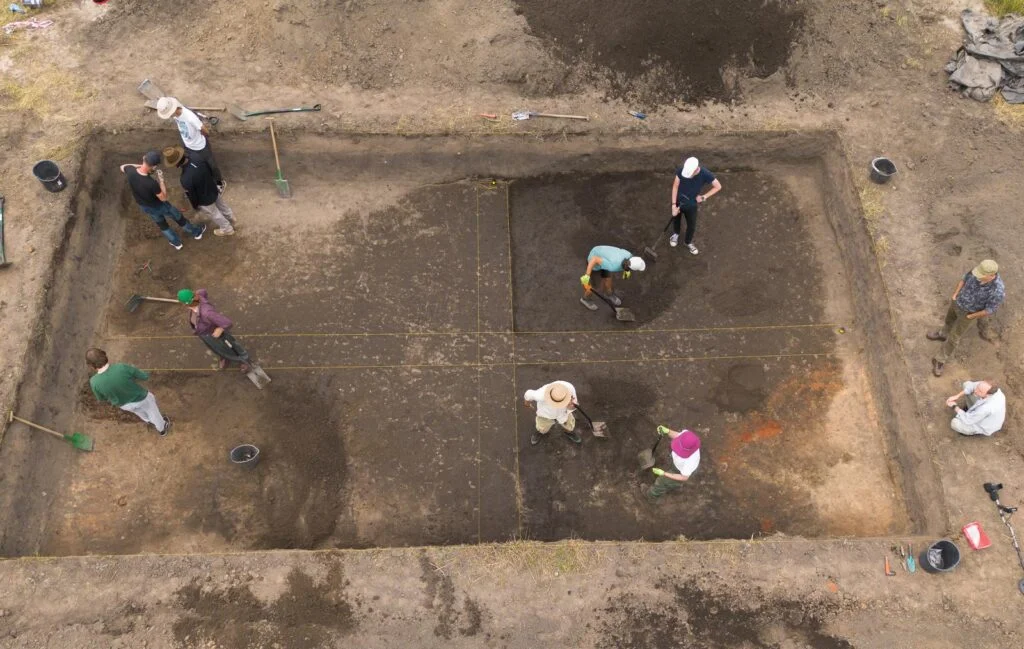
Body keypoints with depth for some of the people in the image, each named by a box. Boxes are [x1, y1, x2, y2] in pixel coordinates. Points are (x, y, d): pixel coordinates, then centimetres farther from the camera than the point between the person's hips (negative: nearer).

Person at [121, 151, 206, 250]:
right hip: (159, 205, -5)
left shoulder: (130, 171, -28)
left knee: (161, 224, 30)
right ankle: (196, 232, 48)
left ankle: (176, 242, 51)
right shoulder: (152, 183, -42)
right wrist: (161, 180, -19)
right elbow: (163, 198, -24)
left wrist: (140, 166, -8)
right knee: (178, 218, 24)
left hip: (145, 207, 5)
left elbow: (122, 167, -2)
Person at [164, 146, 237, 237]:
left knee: (215, 215, 25)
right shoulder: (199, 160, -24)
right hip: (214, 191, 5)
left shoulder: (186, 179, -39)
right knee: (223, 207, 32)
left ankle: (227, 229, 50)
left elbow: (192, 196, -22)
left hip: (205, 201, -5)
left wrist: (195, 206, 0)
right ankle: (231, 220, 60)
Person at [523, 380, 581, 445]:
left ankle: (570, 432, 62)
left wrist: (570, 406, -49)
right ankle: (541, 432, 63)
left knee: (569, 426, 26)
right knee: (542, 428, 26)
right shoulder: (542, 395, -44)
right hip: (546, 413, -1)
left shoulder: (569, 388, -39)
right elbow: (529, 394, -22)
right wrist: (527, 401, 2)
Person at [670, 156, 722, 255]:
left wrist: (704, 196, -20)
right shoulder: (681, 171, -29)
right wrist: (674, 205, -18)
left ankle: (688, 242, 49)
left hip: (691, 205, 0)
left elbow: (718, 187, -14)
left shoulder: (705, 175, -29)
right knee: (676, 220, 26)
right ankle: (676, 234, 59)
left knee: (692, 226, 18)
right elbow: (675, 186, -17)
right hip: (678, 202, 0)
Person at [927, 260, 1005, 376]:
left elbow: (989, 310, -24)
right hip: (958, 302, 5)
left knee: (953, 337, 9)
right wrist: (955, 295, -5)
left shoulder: (997, 291, -40)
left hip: (969, 312, -5)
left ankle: (939, 360, 30)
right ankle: (943, 334, 65)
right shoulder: (981, 270, -26)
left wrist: (970, 316, -11)